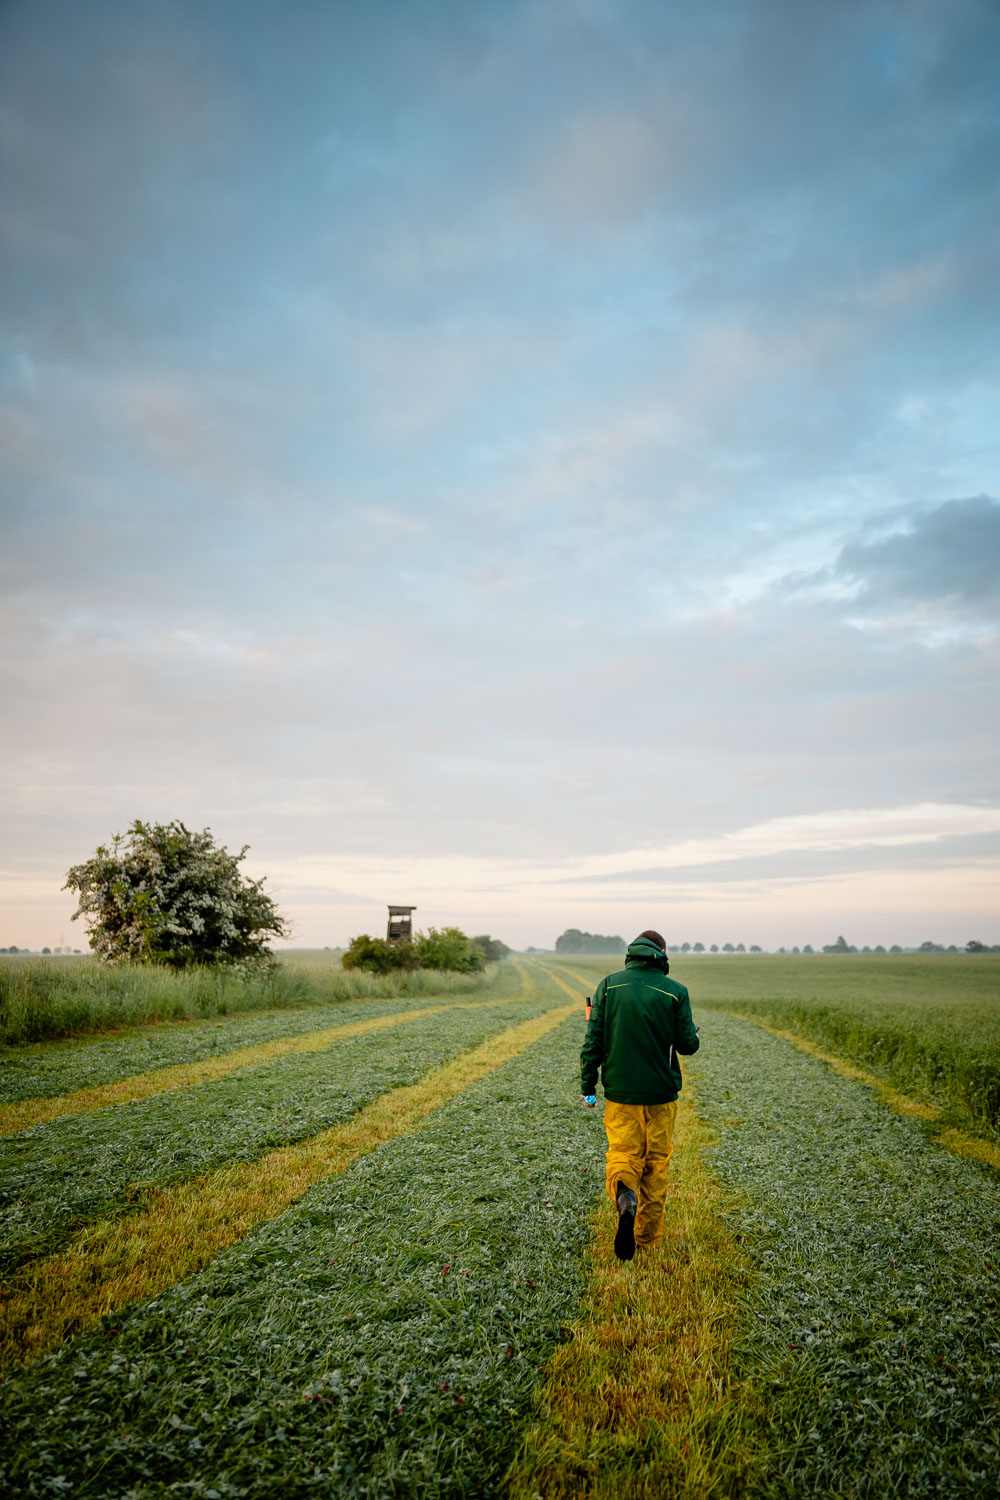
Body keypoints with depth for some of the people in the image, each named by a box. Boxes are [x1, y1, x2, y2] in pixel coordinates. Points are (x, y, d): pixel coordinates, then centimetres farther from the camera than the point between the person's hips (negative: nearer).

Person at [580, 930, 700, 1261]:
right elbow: (687, 1045, -3)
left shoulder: (608, 985, -3)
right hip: (661, 1092, 0)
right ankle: (648, 1234, 21)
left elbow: (593, 1040, -5)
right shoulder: (675, 991, -6)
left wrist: (587, 1086, 2)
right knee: (656, 1162, 14)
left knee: (623, 1154, 8)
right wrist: (693, 1032, 20)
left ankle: (625, 1198, -23)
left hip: (620, 1091, 0)